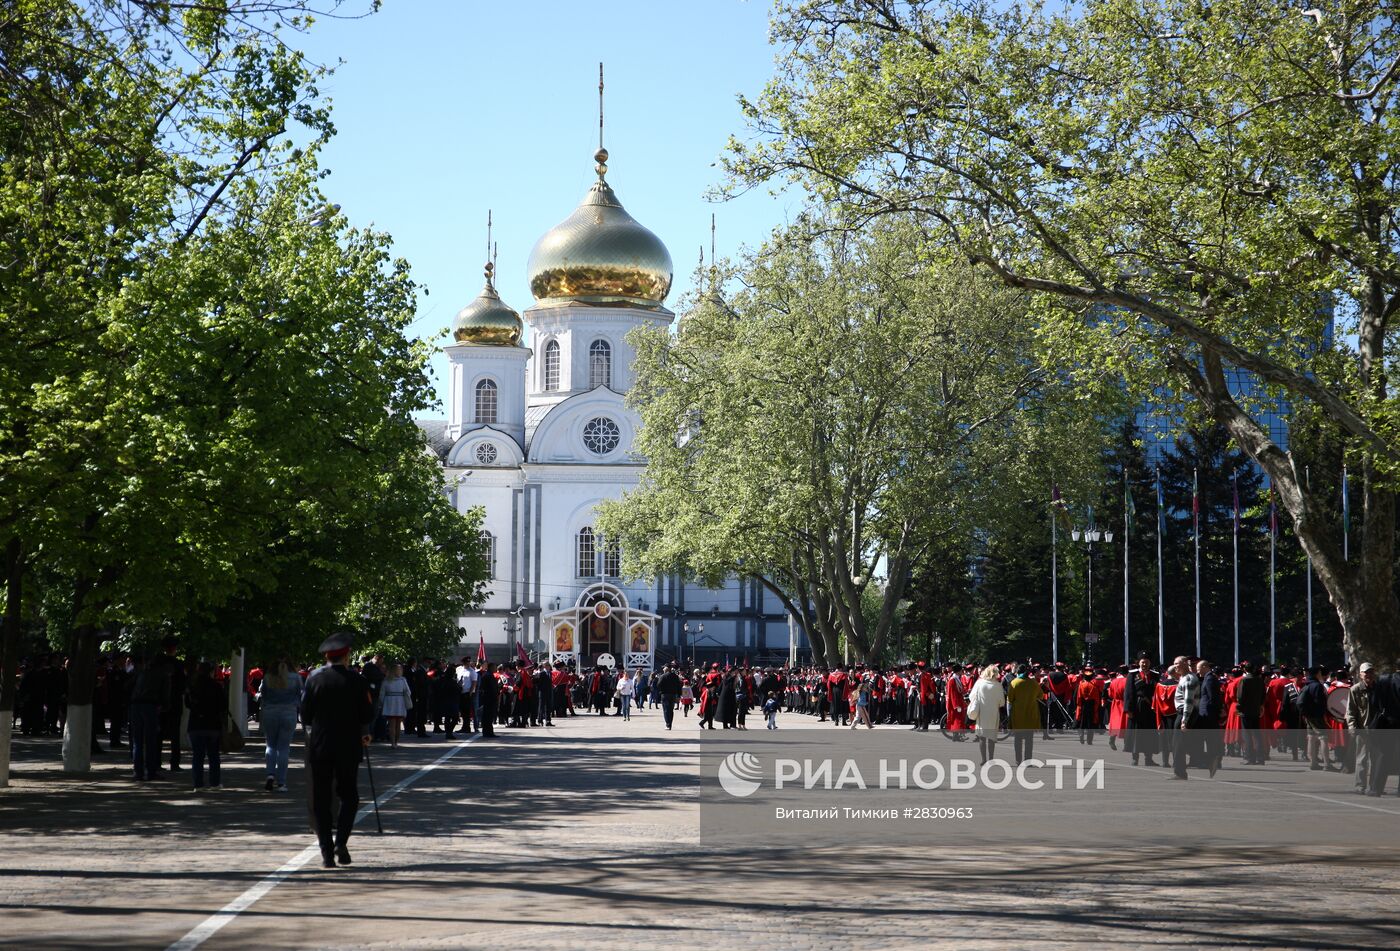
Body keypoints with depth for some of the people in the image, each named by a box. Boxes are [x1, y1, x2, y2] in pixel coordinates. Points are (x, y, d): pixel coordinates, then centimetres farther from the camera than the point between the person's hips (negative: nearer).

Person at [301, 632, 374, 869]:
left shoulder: (314, 679, -2)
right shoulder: (356, 681, -5)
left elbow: (305, 714, 2)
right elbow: (367, 714, -4)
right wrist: (363, 734, 16)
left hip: (319, 746, 1)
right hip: (348, 747, -1)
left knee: (321, 799, 6)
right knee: (349, 796, 12)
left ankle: (326, 853, 2)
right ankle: (341, 843, -7)